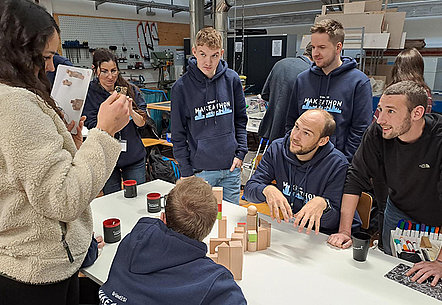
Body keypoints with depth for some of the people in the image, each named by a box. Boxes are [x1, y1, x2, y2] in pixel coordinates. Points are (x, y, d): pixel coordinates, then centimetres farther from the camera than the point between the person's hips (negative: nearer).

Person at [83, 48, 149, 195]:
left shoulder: (130, 89, 1)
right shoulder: (89, 93, -6)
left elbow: (142, 122, -4)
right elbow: (94, 128, -13)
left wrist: (130, 110, -24)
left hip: (134, 156, 2)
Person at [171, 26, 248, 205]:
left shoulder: (232, 79, 1)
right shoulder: (181, 87, -7)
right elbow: (178, 135, -3)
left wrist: (240, 152, 2)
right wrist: (187, 172, -6)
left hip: (231, 169, 3)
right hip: (201, 170, -3)